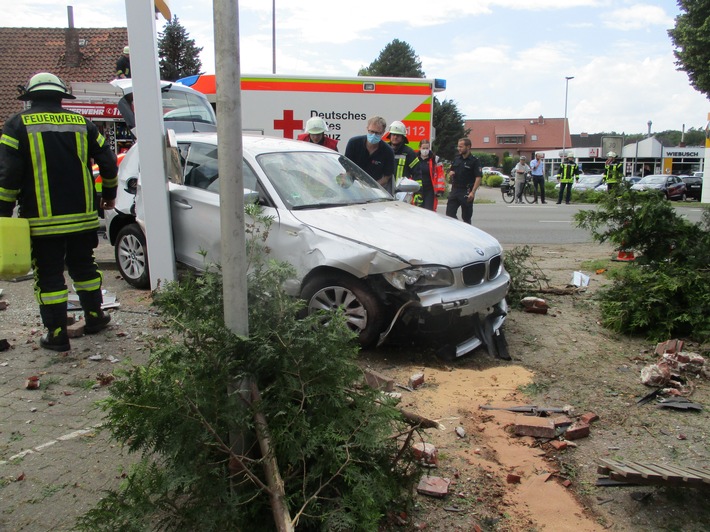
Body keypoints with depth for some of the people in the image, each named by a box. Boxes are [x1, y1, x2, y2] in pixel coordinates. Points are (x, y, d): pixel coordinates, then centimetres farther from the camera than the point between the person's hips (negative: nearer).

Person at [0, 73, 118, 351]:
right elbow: (108, 162, 8)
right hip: (82, 215, 3)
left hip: (42, 220, -3)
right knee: (83, 267, 19)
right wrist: (109, 194, 23)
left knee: (48, 276, 4)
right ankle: (94, 317, 27)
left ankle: (56, 333, 8)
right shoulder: (81, 122, 7)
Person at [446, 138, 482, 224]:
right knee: (449, 214, 1)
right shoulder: (456, 159, 12)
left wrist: (473, 192, -22)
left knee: (466, 217, 3)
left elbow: (478, 177, -13)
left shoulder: (474, 161, -6)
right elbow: (450, 173, 22)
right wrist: (450, 173, -3)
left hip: (466, 192, -6)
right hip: (454, 190, 6)